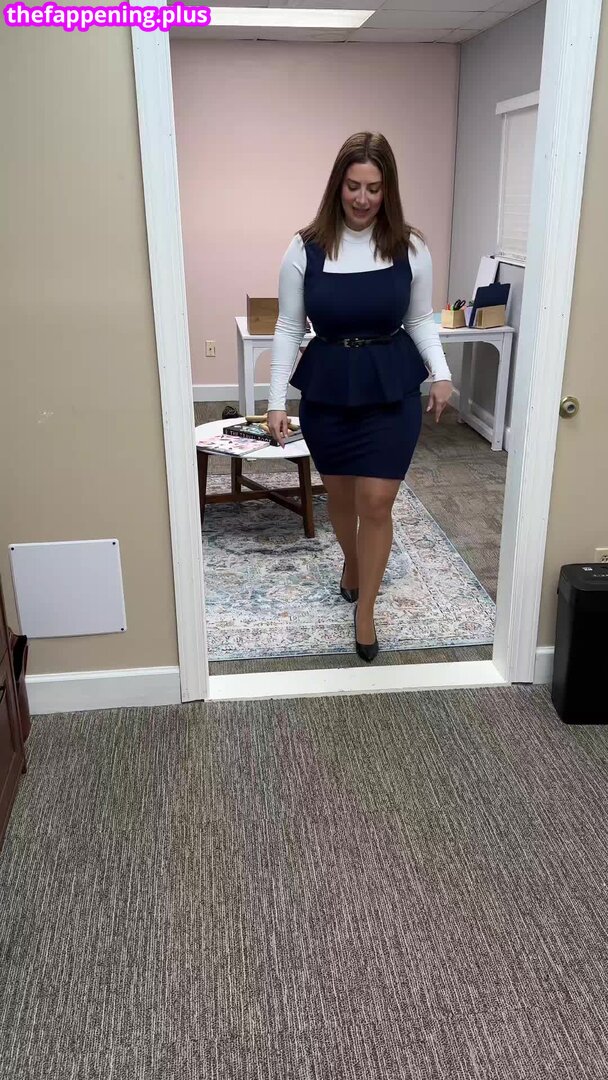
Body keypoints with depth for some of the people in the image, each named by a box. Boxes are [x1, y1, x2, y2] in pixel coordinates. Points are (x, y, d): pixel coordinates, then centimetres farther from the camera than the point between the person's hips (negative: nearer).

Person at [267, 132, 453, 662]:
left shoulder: (410, 247, -4)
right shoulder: (306, 248, -6)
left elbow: (421, 320, 6)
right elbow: (289, 328, -2)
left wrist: (441, 373, -9)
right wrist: (277, 399, -6)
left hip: (392, 390, 0)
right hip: (327, 388, 1)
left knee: (377, 501, -3)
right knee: (340, 495, 15)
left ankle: (365, 612, 13)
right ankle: (352, 561, 47)